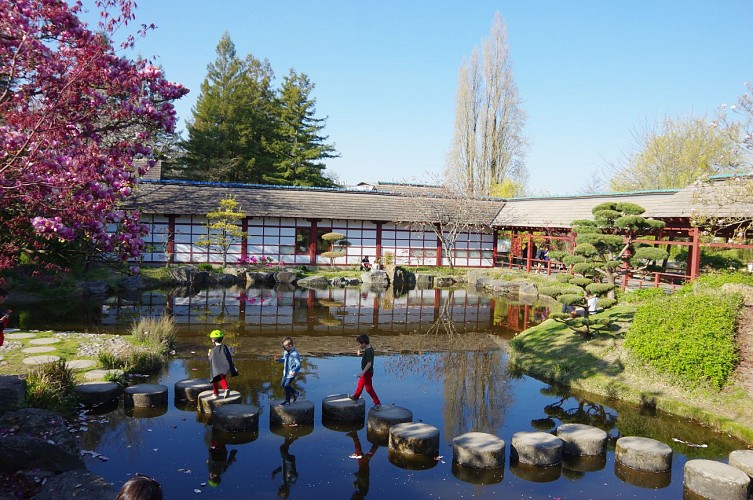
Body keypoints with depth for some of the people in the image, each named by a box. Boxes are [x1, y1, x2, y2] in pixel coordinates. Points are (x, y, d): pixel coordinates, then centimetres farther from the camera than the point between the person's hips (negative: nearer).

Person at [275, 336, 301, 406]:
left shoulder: (295, 354, -25)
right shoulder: (286, 352, -1)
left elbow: (298, 364, -27)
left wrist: (294, 371, -43)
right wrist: (278, 359, -1)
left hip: (291, 373, -9)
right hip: (285, 372, 9)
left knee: (286, 386, -4)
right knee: (283, 384, 17)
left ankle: (287, 401, 16)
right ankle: (295, 393, 35)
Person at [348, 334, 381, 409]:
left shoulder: (368, 351, -27)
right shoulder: (370, 348, 2)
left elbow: (369, 363, -32)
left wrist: (362, 372, -34)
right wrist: (360, 353, -1)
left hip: (367, 372, -10)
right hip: (367, 372, 10)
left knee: (369, 388, 0)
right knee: (360, 384, 24)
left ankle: (377, 403, 9)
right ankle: (355, 397, 42)